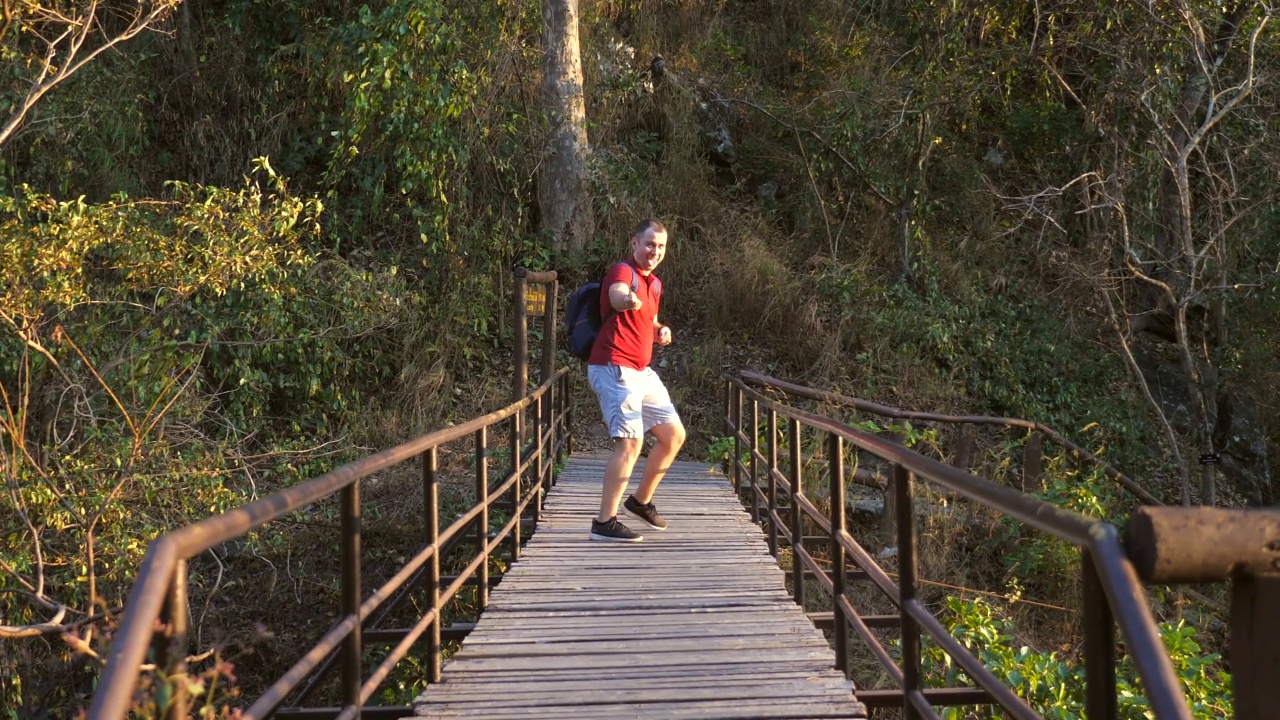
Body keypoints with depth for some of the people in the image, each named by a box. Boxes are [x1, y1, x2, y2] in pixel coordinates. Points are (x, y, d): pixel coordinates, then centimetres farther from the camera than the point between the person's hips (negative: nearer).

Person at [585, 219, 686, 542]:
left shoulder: (654, 283, 18)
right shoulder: (623, 271, -11)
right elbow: (616, 295, -36)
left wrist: (660, 331, 9)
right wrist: (628, 300, -60)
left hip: (642, 371, 10)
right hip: (615, 369, -10)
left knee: (674, 434, 13)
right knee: (631, 442, -19)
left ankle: (641, 501, 28)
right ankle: (604, 523, -15)